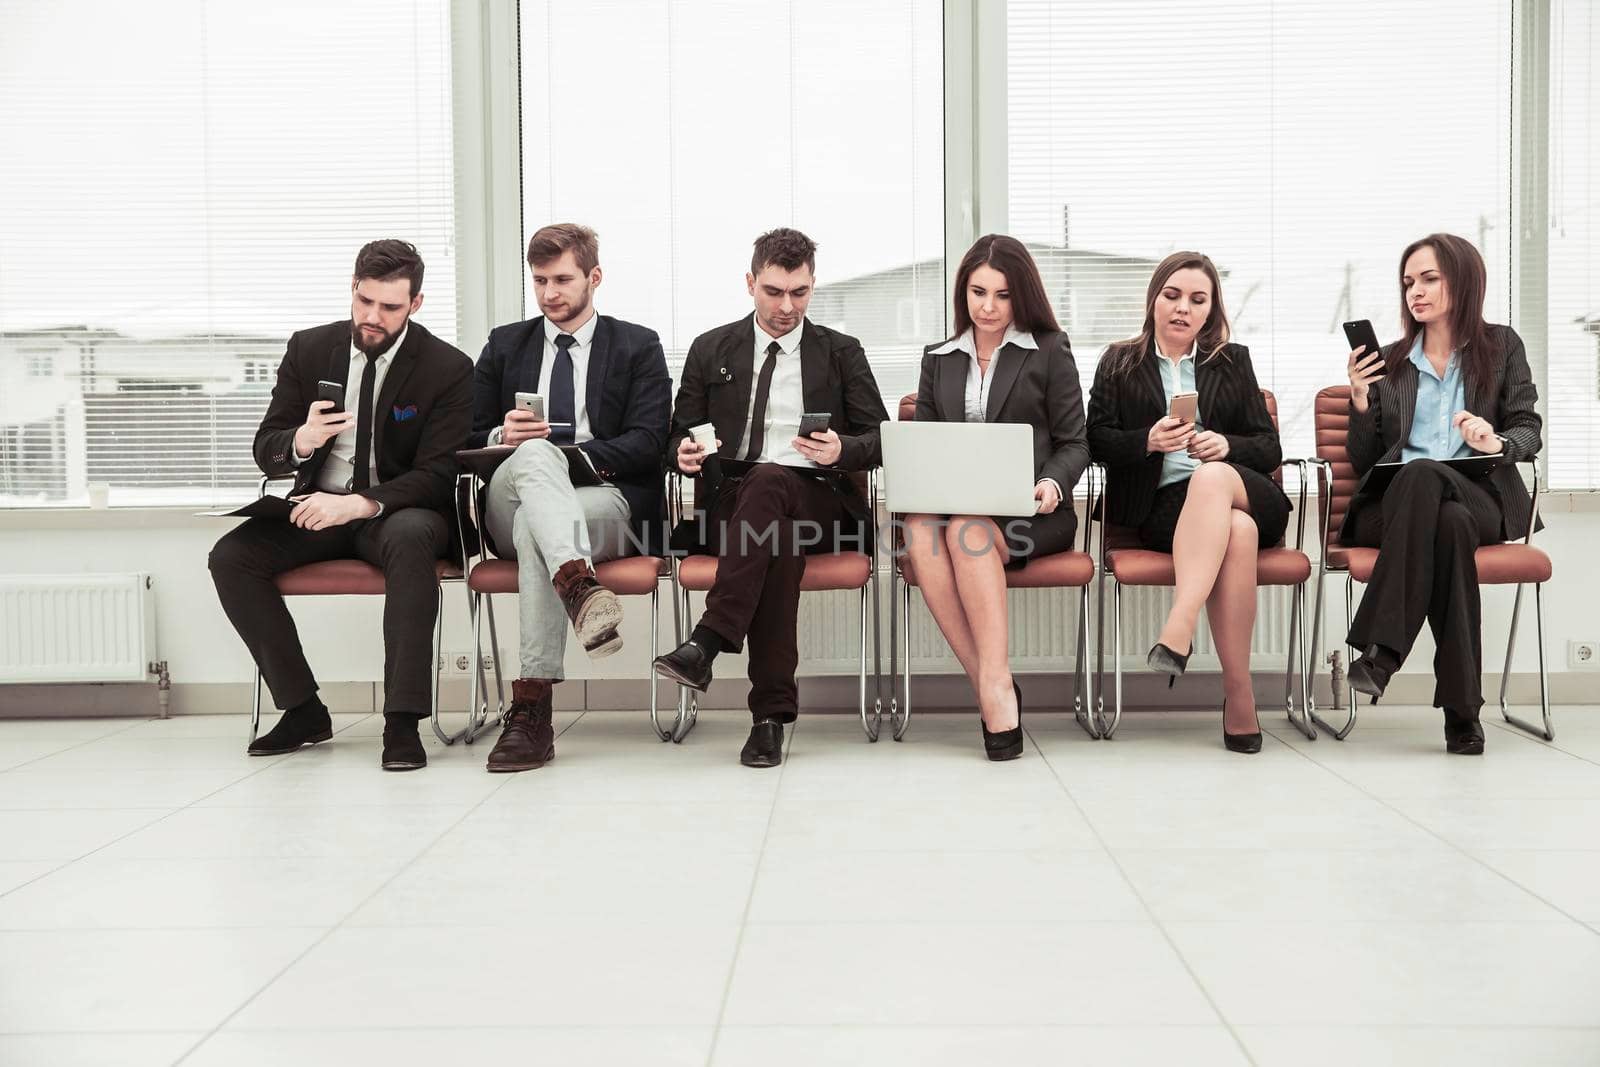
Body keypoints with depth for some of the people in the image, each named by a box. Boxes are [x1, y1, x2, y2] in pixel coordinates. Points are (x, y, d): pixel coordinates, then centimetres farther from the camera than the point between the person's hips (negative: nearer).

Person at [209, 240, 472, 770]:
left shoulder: (448, 368, -7)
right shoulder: (308, 349, 4)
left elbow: (436, 474, -13)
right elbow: (265, 452, 6)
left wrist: (360, 503, -29)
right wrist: (301, 441, -20)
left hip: (396, 511, -4)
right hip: (318, 507, 4)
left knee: (409, 539, -38)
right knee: (230, 556, -20)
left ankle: (402, 722, -34)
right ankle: (303, 710, -7)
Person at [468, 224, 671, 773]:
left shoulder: (638, 347, 14)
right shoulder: (505, 345, 23)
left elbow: (645, 444, 0)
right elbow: (469, 439, 18)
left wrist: (566, 452, -12)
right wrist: (503, 438, -6)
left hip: (610, 501, -2)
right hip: (508, 503, 2)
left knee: (532, 528, -37)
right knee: (532, 454, -35)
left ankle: (531, 706, -44)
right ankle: (579, 584, -62)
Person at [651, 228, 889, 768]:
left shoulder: (842, 353, 16)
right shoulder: (711, 350, 18)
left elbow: (880, 440, 11)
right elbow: (678, 434, 17)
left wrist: (842, 450, -13)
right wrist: (684, 451, -8)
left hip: (818, 505, 0)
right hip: (728, 505, 1)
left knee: (769, 479, -38)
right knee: (778, 539, -38)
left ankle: (705, 644, -47)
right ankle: (772, 713, -41)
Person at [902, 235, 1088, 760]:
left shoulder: (1049, 352, 10)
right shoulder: (939, 359, 20)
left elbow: (1074, 444, 6)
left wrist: (1053, 484, -15)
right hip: (954, 503, 3)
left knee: (967, 530, -36)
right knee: (919, 529, -34)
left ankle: (995, 685, -35)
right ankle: (990, 689, -33)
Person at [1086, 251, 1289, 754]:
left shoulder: (1233, 360, 20)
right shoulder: (1120, 362, 17)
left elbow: (1270, 448, 13)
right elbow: (1098, 440, 8)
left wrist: (1226, 445, -9)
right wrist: (1148, 440, -12)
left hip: (1246, 496, 1)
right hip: (1160, 504, -1)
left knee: (1211, 477, -38)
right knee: (1236, 532, -36)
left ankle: (1177, 632, -49)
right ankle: (1238, 695, -38)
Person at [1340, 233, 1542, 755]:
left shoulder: (1502, 346, 15)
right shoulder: (1387, 362, 19)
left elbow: (1529, 432, 6)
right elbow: (1363, 462, 13)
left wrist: (1497, 443, -18)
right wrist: (1361, 400, -4)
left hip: (1483, 499, -1)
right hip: (1395, 504, 1)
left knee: (1423, 474, -38)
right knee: (1448, 524, -37)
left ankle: (1380, 651, -42)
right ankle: (1461, 709, -38)